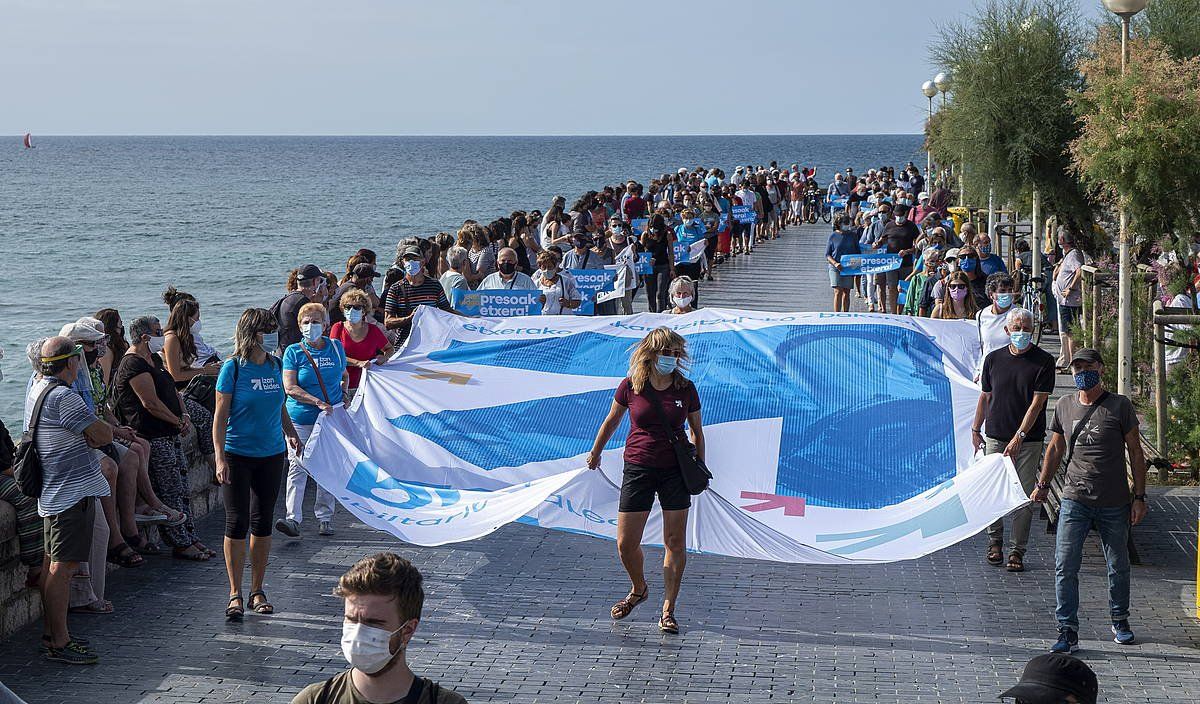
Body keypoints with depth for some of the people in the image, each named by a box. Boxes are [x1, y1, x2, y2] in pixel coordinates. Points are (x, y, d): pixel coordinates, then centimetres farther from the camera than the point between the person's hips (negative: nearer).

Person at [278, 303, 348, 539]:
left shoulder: (336, 348, 7)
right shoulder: (294, 352, -3)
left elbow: (344, 375, 26)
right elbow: (290, 388, -11)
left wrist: (344, 395, 7)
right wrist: (318, 402, -18)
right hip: (301, 419, -3)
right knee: (297, 467, -9)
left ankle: (324, 517, 14)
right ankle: (293, 519, -12)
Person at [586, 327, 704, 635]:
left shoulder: (686, 389, -2)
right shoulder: (631, 387, -5)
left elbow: (697, 432, 9)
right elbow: (611, 421, 11)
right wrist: (595, 453, 22)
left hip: (675, 471, 0)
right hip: (638, 470, 0)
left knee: (675, 542, 0)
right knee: (625, 544, 1)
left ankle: (668, 611, 9)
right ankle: (639, 590, 31)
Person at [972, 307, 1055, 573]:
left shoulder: (1043, 361, -5)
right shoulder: (994, 359, 5)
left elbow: (1037, 402, -11)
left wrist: (1018, 437, -17)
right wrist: (976, 429, 16)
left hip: (1028, 439, -2)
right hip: (995, 436, 2)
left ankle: (1017, 550, 8)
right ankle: (995, 541, 23)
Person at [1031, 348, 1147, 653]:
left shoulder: (1120, 406, -4)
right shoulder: (1064, 406, 5)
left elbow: (1135, 453, -1)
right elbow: (1056, 447, 19)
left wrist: (1139, 497, -4)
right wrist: (1042, 484, 20)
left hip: (1114, 503, -1)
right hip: (1074, 500, 2)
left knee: (1118, 566, 12)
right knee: (1065, 567, -8)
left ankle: (1120, 620, 33)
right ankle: (1068, 631, -3)